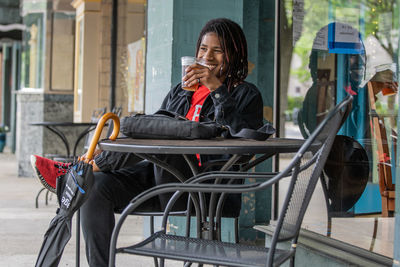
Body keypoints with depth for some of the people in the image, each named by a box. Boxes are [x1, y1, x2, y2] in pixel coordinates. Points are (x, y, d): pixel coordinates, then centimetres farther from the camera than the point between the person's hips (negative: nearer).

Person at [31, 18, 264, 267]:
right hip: (161, 177, 6)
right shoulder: (180, 92, 25)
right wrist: (111, 150, 4)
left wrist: (217, 88, -16)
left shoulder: (247, 95, 8)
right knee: (96, 187, -20)